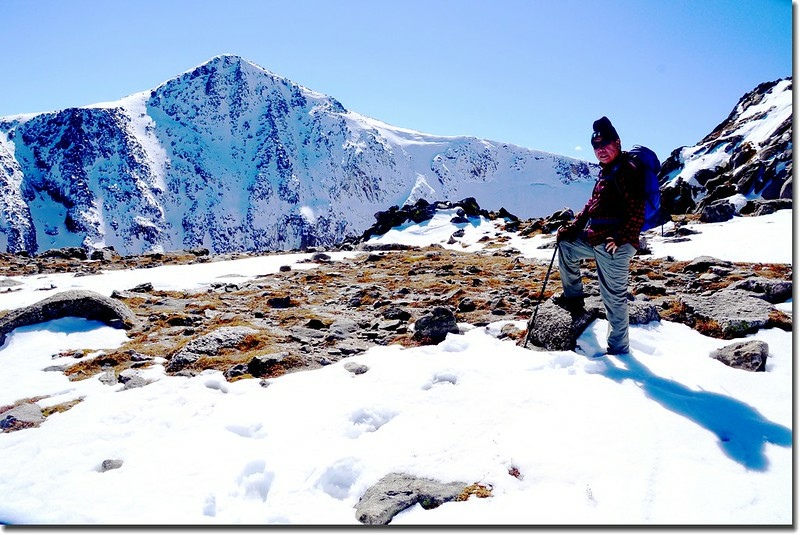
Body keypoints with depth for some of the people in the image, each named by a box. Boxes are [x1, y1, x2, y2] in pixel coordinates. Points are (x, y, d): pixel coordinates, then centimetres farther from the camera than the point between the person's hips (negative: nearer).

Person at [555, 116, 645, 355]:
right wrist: (573, 226, 17)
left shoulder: (626, 170, -13)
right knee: (565, 244, 27)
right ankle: (573, 296, 34)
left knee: (613, 297, -4)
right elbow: (592, 205, 24)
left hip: (616, 245, -10)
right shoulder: (606, 171, 18)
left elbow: (637, 212, -21)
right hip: (594, 239, 10)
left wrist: (620, 238, -24)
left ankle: (619, 349, 9)